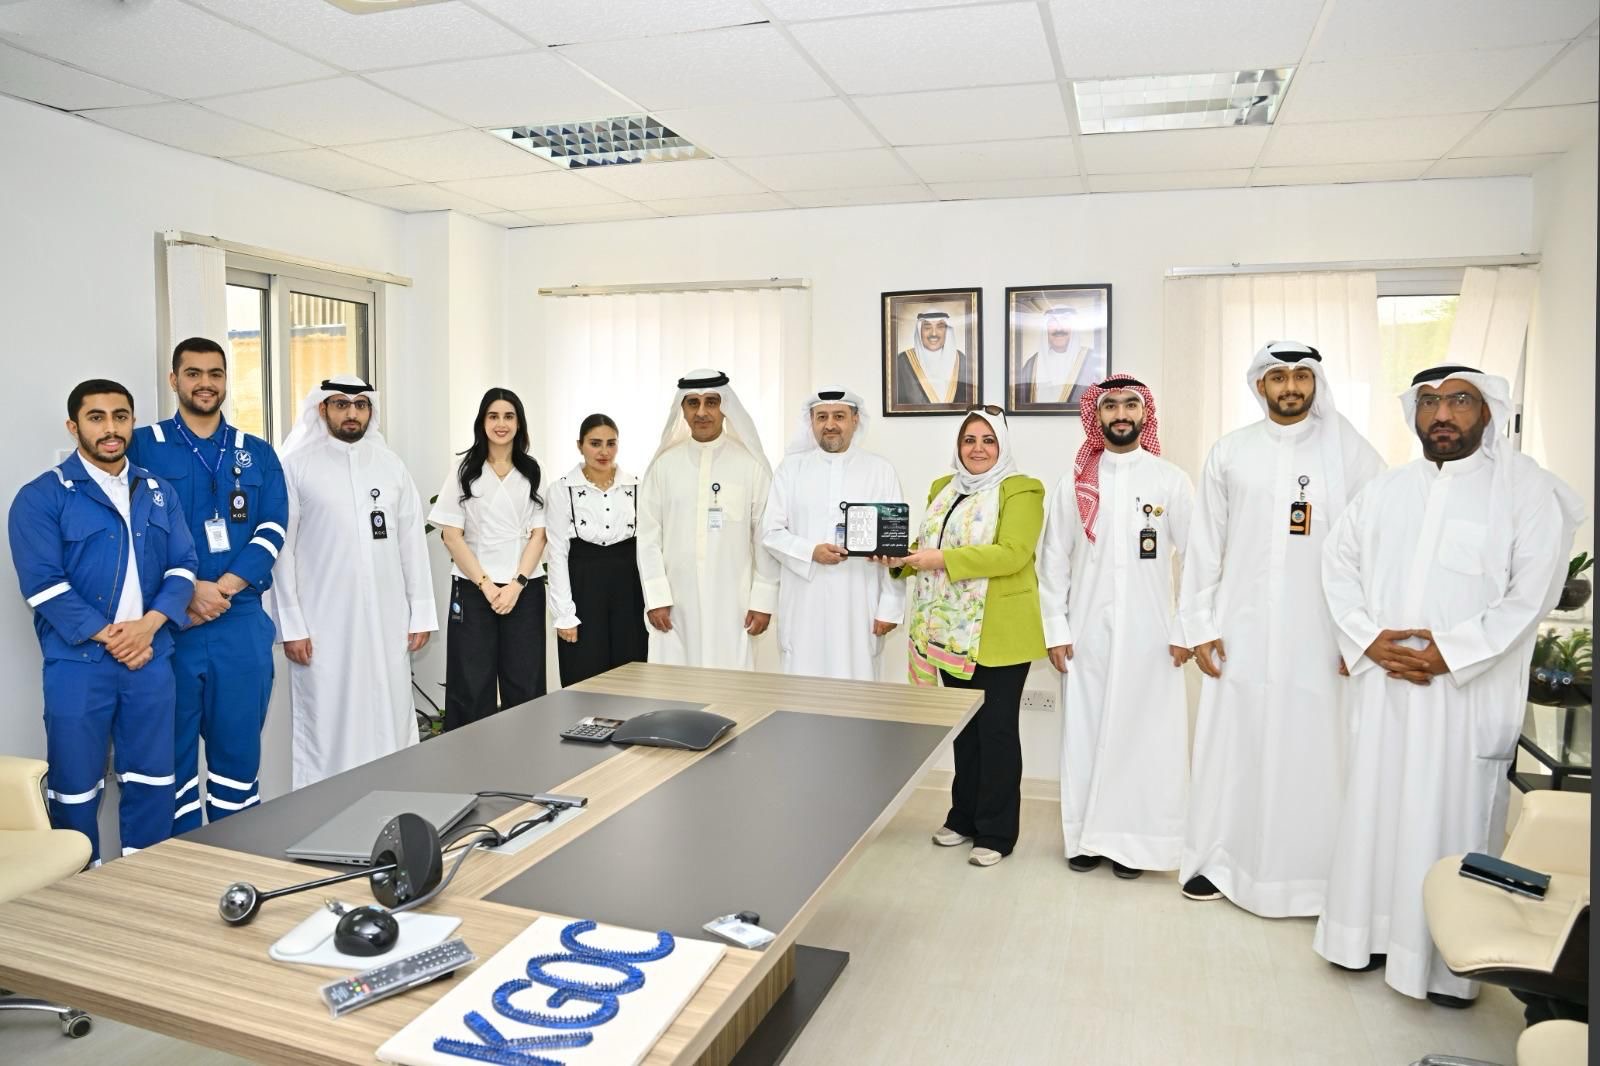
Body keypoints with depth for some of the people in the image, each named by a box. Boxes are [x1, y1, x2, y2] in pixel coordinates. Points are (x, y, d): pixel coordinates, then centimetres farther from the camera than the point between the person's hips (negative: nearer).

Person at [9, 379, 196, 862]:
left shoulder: (158, 492, 10)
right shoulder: (41, 497, -3)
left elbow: (183, 565, 6)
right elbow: (43, 583, -10)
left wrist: (149, 624, -10)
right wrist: (107, 637, -14)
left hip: (152, 658, 4)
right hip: (78, 663, -3)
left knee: (152, 778, 10)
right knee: (75, 784, 6)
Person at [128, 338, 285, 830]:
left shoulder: (258, 453, 11)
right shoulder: (141, 446, 4)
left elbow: (273, 531, 2)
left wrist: (223, 589, -11)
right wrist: (188, 590, -15)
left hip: (242, 624, 2)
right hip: (168, 625, -2)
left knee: (239, 747, 8)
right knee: (172, 750, 6)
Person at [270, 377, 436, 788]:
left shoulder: (390, 463, 9)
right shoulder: (296, 465, -1)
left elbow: (412, 541, 9)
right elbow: (282, 549, -3)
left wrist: (421, 613, 5)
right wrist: (291, 625, -7)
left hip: (387, 621, 3)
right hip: (323, 624, -3)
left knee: (391, 723, 7)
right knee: (325, 726, 3)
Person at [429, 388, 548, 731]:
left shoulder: (532, 472, 7)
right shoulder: (464, 472, 4)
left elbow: (539, 534, 2)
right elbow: (451, 536, -1)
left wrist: (515, 585, -10)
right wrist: (486, 585, -9)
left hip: (524, 590, 1)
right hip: (473, 589, -1)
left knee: (524, 684, 3)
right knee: (472, 684, 2)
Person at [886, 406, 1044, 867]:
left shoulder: (1020, 491, -6)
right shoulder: (942, 489, 16)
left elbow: (1012, 554, -19)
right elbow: (927, 548, 18)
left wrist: (942, 559, -25)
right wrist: (901, 558, -5)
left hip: (998, 634, -6)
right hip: (952, 632, 6)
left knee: (996, 729, 2)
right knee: (963, 726, 14)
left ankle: (995, 833, 13)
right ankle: (964, 817, 27)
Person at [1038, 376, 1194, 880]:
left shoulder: (1172, 481, 1)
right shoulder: (1075, 482, 4)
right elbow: (1053, 560, 5)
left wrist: (1185, 631, -4)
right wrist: (1055, 629, 0)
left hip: (1150, 633, -1)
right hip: (1087, 632, 1)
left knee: (1144, 734, 2)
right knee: (1085, 733, 5)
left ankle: (1133, 839, 15)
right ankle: (1087, 835, 17)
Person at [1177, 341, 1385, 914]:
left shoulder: (1349, 451, 1)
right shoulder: (1230, 452, 6)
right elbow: (1204, 545, 6)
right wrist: (1199, 626, 2)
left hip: (1319, 633, -1)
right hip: (1241, 630, 2)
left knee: (1311, 750, 3)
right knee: (1231, 744, 7)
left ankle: (1313, 872, 18)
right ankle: (1219, 859, 22)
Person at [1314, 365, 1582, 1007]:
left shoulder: (1526, 489, -3)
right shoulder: (1385, 490, 11)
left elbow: (1531, 592, -10)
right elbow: (1339, 562, 9)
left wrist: (1450, 652, -15)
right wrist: (1367, 638, -5)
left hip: (1468, 689, -4)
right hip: (1383, 682, 4)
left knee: (1455, 816, 1)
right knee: (1376, 805, 10)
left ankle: (1452, 961, 15)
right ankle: (1371, 933, 24)